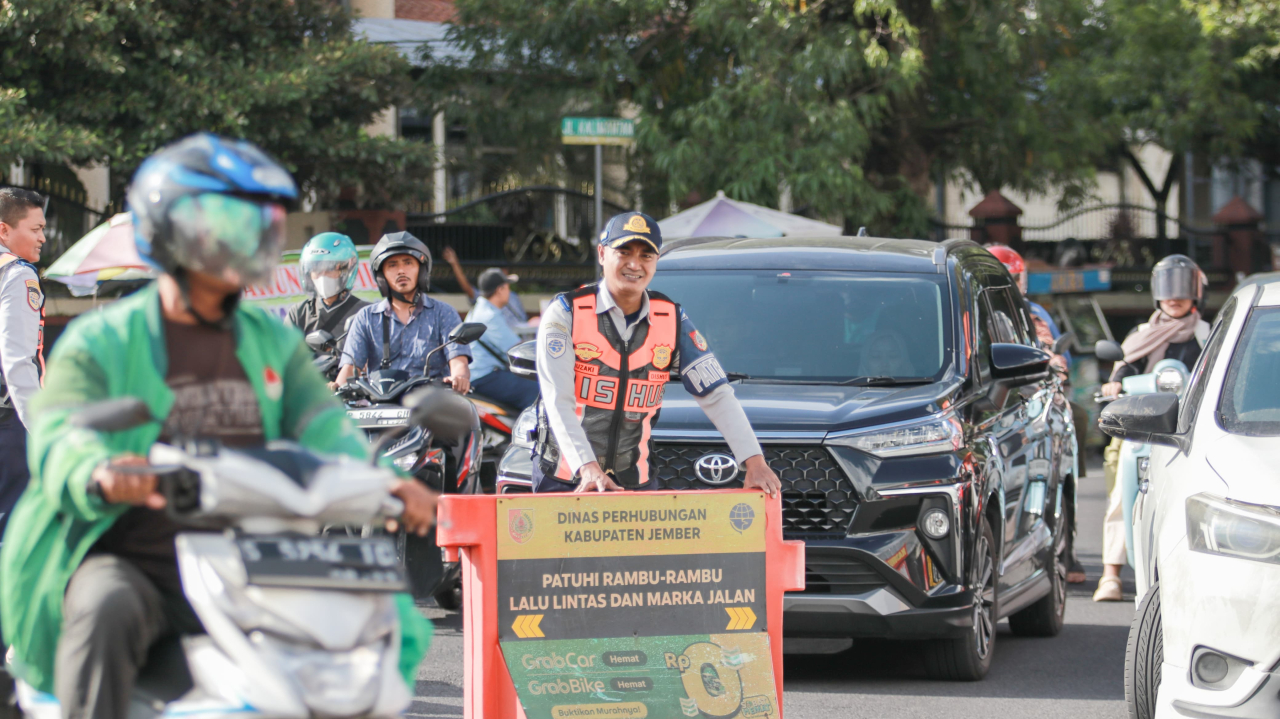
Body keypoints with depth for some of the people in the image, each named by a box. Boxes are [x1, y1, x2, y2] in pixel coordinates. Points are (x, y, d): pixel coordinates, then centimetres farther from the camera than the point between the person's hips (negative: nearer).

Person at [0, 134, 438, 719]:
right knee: (106, 612, -37)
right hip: (127, 564, -4)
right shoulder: (101, 341, 2)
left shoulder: (275, 345, 16)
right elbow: (60, 435, -15)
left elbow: (325, 430, 2)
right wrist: (101, 473, -41)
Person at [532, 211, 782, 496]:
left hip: (635, 480, 3)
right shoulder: (565, 314, -8)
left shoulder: (672, 320, 3)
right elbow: (559, 401, -17)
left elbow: (716, 395, 1)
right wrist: (587, 467, -32)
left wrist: (755, 461, -12)